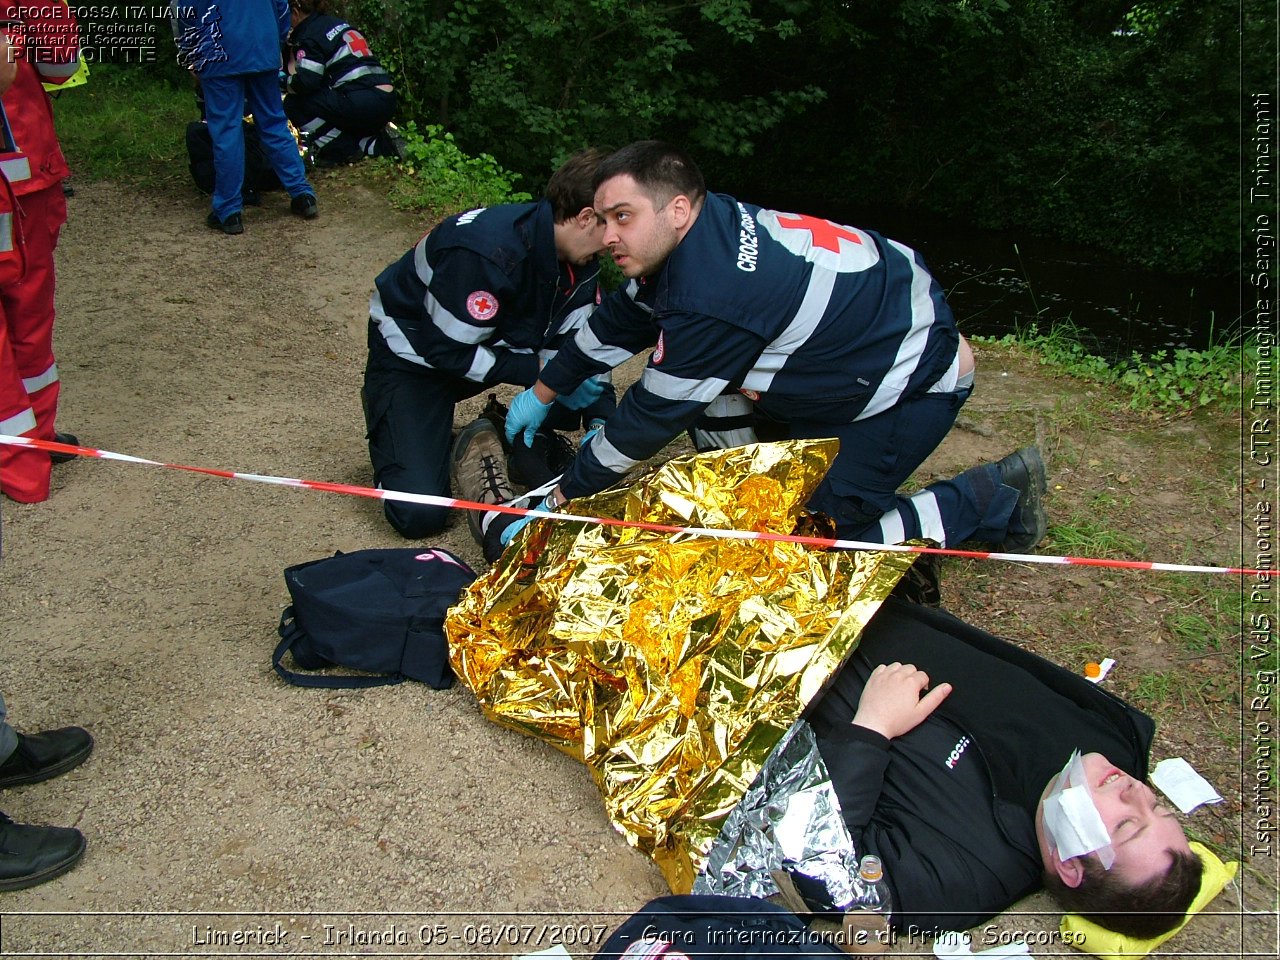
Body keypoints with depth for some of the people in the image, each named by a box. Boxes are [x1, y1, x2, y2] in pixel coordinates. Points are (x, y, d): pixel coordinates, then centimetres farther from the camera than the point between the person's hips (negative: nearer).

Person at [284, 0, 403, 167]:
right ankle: (379, 143, 10)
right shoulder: (336, 22, 23)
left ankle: (343, 151, -1)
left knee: (294, 104, -1)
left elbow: (307, 82, -13)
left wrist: (287, 84, 6)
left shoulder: (309, 36, -4)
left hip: (363, 106, -9)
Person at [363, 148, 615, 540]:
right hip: (415, 352, -7)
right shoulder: (484, 252, -35)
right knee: (419, 513, -18)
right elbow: (447, 349, -28)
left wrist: (601, 419, -21)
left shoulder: (579, 258, -10)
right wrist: (538, 371, -28)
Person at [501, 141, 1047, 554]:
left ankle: (997, 496, 6)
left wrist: (567, 494, -10)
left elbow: (652, 415, -23)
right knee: (704, 380, 3)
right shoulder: (692, 235, -6)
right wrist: (542, 393, 15)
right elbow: (619, 321, 8)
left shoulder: (708, 300, -33)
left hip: (916, 380, -9)